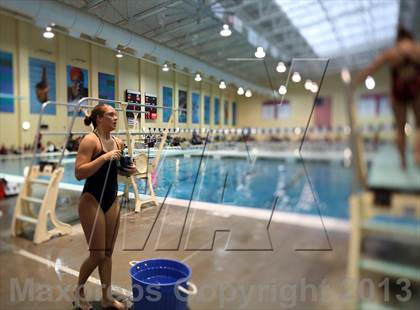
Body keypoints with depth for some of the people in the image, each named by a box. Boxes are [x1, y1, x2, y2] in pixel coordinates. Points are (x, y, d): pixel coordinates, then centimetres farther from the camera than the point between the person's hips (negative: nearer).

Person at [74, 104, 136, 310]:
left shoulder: (117, 142, 6)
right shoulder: (90, 140, -14)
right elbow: (79, 173, -23)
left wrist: (128, 169, -2)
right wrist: (105, 157, -28)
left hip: (112, 201, 7)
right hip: (92, 201, -7)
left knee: (108, 252, 14)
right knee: (97, 254, 1)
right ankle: (79, 290, 30)